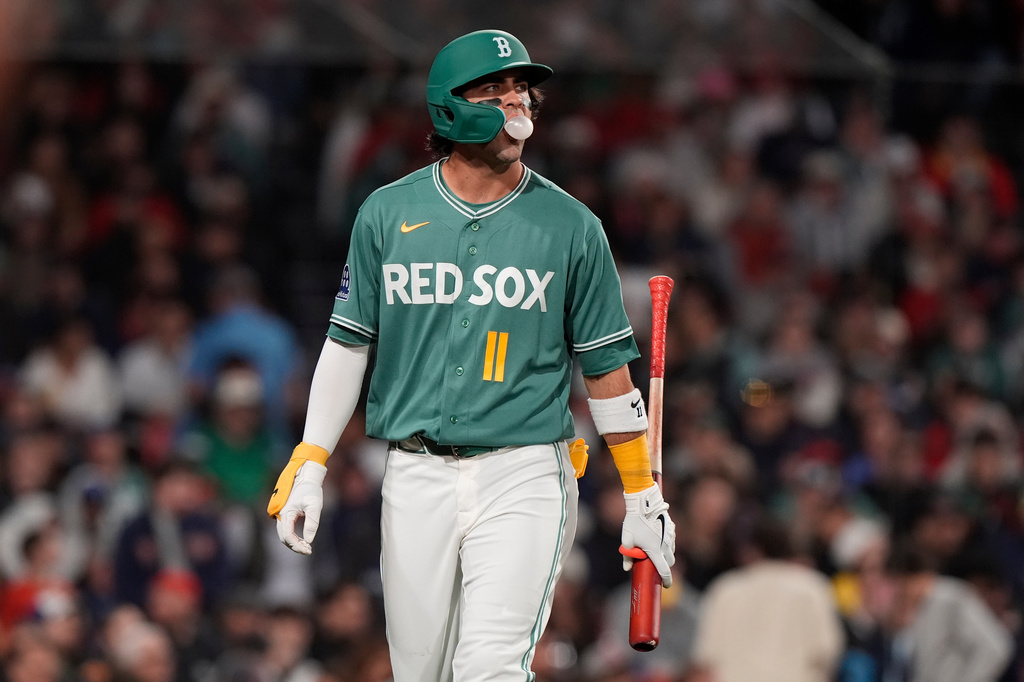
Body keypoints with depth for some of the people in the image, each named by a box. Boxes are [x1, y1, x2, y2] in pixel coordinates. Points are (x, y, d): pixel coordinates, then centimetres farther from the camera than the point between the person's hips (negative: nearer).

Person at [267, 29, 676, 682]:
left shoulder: (571, 226, 2)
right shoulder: (388, 213, 6)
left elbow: (607, 365, 7)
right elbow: (348, 343, 10)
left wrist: (643, 494, 5)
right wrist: (309, 467, 2)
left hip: (523, 479, -2)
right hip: (416, 480, 2)